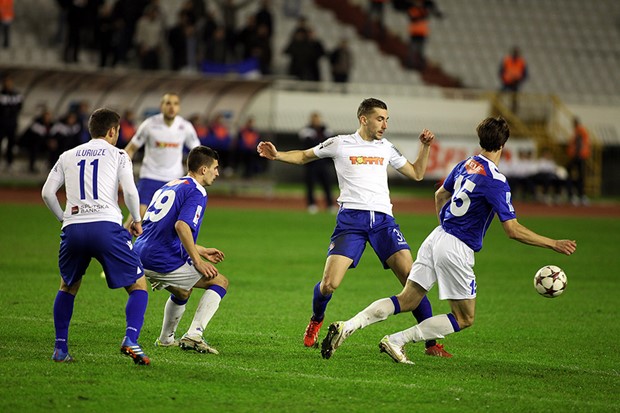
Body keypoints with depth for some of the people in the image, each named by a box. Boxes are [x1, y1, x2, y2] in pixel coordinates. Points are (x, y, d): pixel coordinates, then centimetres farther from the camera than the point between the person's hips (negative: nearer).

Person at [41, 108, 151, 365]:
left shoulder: (68, 156, 21)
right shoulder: (117, 155, 12)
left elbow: (47, 192, 13)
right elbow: (129, 191, -1)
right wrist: (137, 220, 15)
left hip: (73, 228, 3)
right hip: (106, 226, -3)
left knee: (67, 288, 26)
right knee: (138, 286, 7)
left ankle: (60, 348, 18)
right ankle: (131, 340, -14)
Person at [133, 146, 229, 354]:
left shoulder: (169, 186, 22)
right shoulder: (196, 192, -7)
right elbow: (181, 226, -24)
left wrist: (201, 251, 31)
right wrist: (197, 261, -16)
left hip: (141, 257, 9)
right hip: (165, 262, -9)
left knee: (182, 292, 34)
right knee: (219, 282, 3)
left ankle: (166, 339, 43)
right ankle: (193, 335, -9)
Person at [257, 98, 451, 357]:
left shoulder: (385, 148, 18)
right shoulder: (340, 144, 9)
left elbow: (416, 174, 27)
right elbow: (303, 157, 19)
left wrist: (425, 147, 14)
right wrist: (276, 155, 3)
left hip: (383, 219, 3)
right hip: (351, 218, -2)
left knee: (411, 275, -14)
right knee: (329, 284, -13)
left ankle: (431, 342, -8)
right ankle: (316, 321, 22)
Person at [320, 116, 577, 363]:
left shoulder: (465, 165, 7)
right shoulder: (496, 182, -17)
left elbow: (440, 195, 24)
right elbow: (513, 230, -17)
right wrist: (553, 244, -10)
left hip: (438, 237, 7)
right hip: (457, 250, -7)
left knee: (407, 301, 12)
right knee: (464, 319, 6)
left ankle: (347, 326, -5)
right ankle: (396, 342, -4)